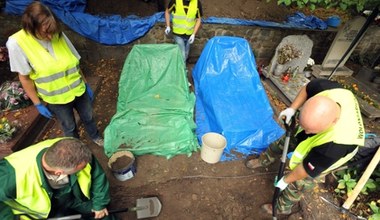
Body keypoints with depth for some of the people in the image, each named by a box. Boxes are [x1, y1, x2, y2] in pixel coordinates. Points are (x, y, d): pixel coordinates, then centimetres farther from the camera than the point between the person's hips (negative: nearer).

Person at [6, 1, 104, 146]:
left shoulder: (59, 36, -9)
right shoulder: (17, 43, -18)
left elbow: (75, 63, 1)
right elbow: (25, 78, -10)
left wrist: (86, 85, 6)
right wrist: (38, 104, -8)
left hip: (78, 89, 3)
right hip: (55, 98, -2)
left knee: (88, 117, 22)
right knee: (69, 127, 17)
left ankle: (94, 136, 51)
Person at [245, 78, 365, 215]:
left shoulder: (336, 144, -47)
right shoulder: (324, 88, -39)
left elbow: (308, 169, -29)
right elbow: (307, 89, -11)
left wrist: (285, 180, -13)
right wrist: (292, 109, -22)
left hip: (330, 155, -5)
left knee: (299, 182, 7)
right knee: (283, 142, 21)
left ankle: (283, 207, 36)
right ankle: (265, 160, 52)